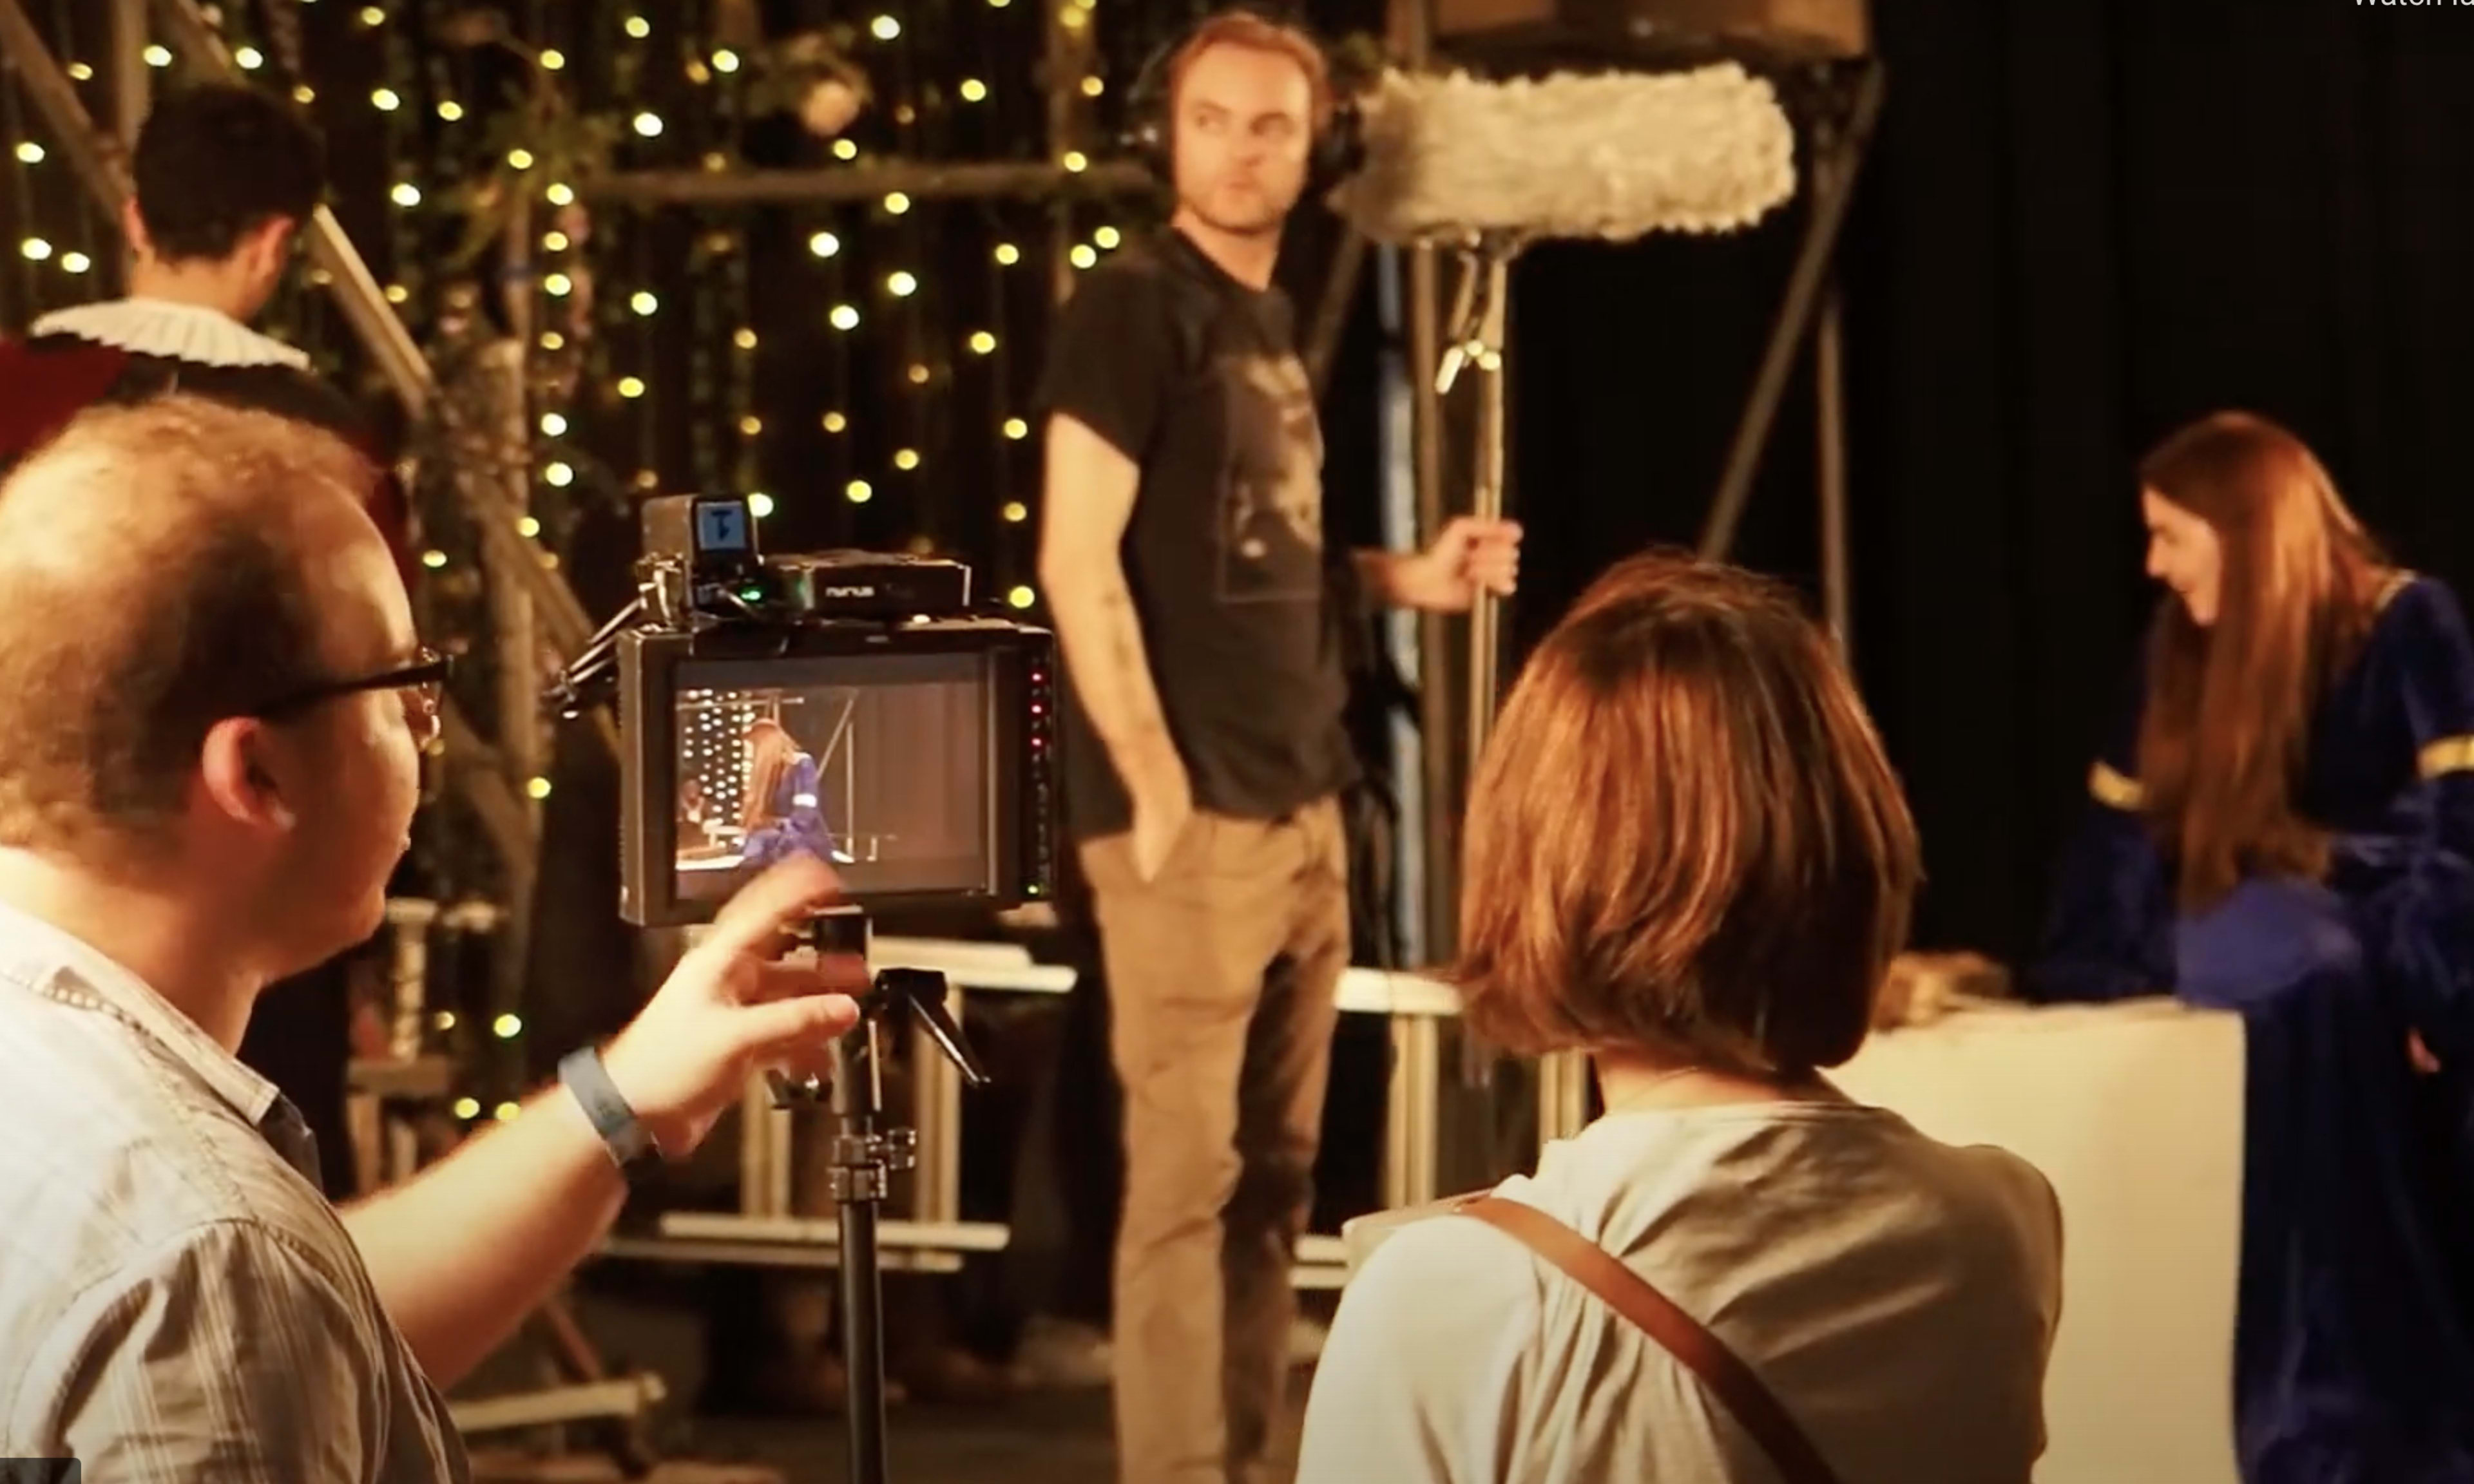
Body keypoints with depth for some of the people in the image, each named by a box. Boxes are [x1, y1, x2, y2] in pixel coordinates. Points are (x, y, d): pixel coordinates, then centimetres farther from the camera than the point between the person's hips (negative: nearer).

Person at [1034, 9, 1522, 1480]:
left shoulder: (1276, 323, 17)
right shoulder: (1135, 306, -8)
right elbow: (1082, 562, -14)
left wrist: (1409, 577, 8)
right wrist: (1157, 787, -17)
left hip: (1303, 808, 8)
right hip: (1194, 815, -8)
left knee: (1277, 1172, 11)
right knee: (1187, 1173, -7)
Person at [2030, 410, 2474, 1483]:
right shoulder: (2186, 652, 6)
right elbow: (2124, 842, 6)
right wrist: (2051, 991, -6)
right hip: (2284, 957, 3)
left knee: (2327, 984, -36)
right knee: (2293, 951, -32)